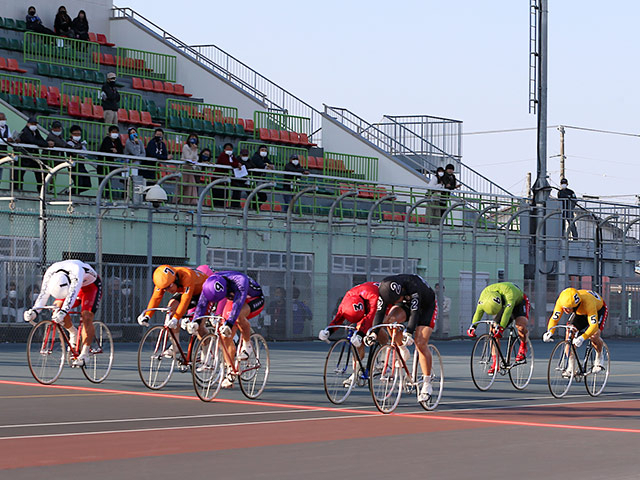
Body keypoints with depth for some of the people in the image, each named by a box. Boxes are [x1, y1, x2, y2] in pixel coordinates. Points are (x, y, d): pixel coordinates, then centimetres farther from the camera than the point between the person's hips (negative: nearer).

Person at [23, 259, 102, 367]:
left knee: (86, 317, -24)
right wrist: (34, 311, -40)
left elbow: (72, 294, -53)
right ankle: (73, 334, 6)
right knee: (57, 308, -18)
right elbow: (44, 293, -26)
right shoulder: (50, 273, -27)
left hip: (91, 285, -5)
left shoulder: (76, 272, -43)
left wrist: (63, 312, -65)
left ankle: (84, 354, -21)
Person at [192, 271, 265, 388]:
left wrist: (229, 324, -60)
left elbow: (238, 304, -50)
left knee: (239, 315, -38)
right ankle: (231, 373, 2)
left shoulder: (240, 281, -40)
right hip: (233, 300, 5)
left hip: (255, 300, -5)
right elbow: (202, 304, -24)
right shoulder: (210, 284, -24)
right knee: (225, 337, -9)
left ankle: (247, 345, -15)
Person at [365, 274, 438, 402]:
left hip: (426, 306, -4)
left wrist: (409, 333, -54)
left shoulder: (412, 286, -39)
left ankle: (427, 384, -8)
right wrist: (374, 332, -36)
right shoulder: (385, 290, -25)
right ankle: (402, 351, -6)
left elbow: (415, 312, -43)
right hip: (406, 305, 4)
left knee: (421, 343, -18)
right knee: (390, 319, -29)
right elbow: (380, 311, -23)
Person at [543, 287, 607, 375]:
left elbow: (594, 326, -48)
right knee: (569, 332, -16)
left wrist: (582, 338, -63)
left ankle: (599, 357, 4)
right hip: (580, 312, 5)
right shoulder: (561, 301, -32)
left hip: (598, 310, -5)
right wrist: (549, 333, -46)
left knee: (594, 336, -27)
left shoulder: (588, 303, -45)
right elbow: (554, 318, -27)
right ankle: (571, 367, -8)